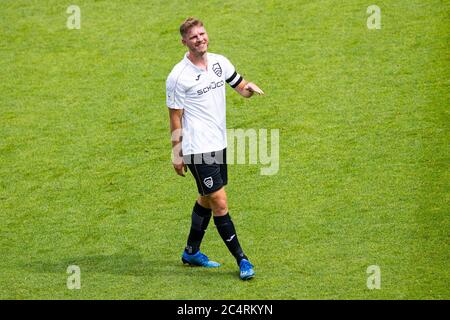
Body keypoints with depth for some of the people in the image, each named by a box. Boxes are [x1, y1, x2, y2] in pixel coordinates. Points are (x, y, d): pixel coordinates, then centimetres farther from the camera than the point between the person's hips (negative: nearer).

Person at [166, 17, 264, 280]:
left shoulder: (220, 62, 4)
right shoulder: (178, 76, -13)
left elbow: (241, 87, 15)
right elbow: (175, 117, -8)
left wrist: (249, 88, -10)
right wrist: (177, 154, -7)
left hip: (219, 144, 7)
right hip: (197, 149, -7)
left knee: (206, 200, 18)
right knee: (220, 204, -8)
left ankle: (192, 252, 33)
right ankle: (241, 260, -3)